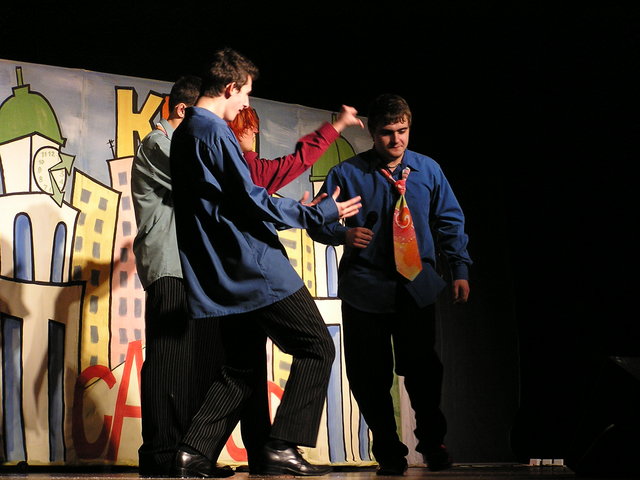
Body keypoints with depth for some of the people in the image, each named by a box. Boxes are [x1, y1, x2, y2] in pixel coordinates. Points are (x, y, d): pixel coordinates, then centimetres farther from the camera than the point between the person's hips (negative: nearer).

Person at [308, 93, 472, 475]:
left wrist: (461, 270, 6)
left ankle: (433, 444, 24)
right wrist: (344, 234, -17)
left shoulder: (428, 171, 6)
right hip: (366, 287, -1)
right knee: (370, 376, 2)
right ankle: (389, 453, 18)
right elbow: (317, 221, 3)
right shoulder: (346, 174, -1)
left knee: (423, 370, 2)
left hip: (417, 286, 1)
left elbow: (450, 221, 12)